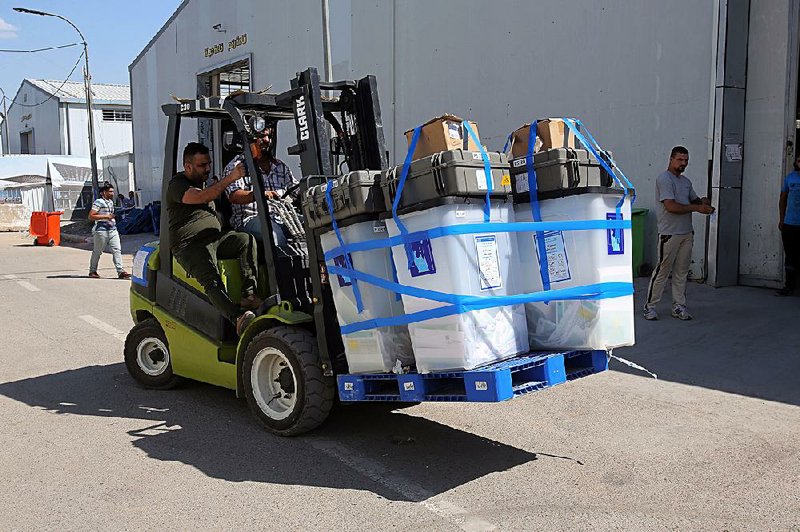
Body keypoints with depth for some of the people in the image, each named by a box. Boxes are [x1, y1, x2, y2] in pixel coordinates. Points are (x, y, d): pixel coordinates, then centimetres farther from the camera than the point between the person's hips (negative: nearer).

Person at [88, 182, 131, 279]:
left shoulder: (111, 202, 15)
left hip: (113, 230, 7)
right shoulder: (98, 202, -10)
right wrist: (106, 217, -19)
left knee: (117, 249, -4)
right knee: (97, 251, 5)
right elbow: (91, 216, -16)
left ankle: (120, 271, -8)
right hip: (101, 230, -7)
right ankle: (92, 271, 19)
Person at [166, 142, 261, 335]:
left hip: (216, 237, 7)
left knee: (247, 240, -24)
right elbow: (202, 197, -24)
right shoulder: (177, 185, -5)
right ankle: (239, 319, -52)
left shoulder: (207, 181, 24)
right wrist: (231, 178, -30)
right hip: (189, 245, -7)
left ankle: (248, 295, -32)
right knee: (212, 281, -32)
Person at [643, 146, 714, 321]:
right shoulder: (664, 179, -11)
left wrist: (703, 201, 2)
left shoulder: (686, 181, 16)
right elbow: (671, 206, -21)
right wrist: (697, 208, -17)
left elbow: (694, 200, 26)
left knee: (681, 272, 10)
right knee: (662, 270, -4)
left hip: (687, 233, 8)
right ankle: (650, 306, 4)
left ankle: (679, 306, 16)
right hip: (669, 233, -8)